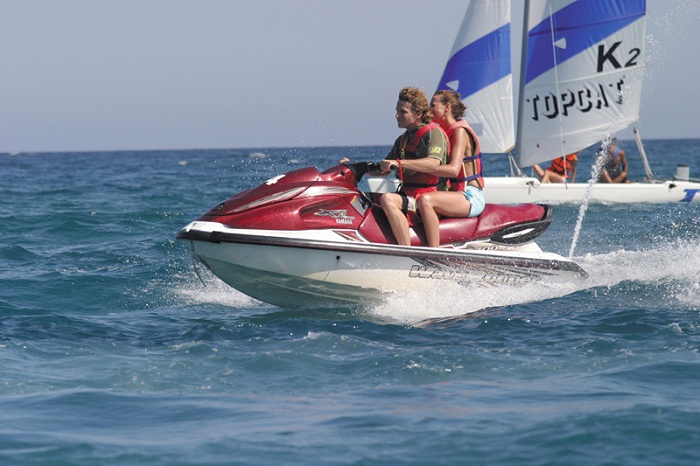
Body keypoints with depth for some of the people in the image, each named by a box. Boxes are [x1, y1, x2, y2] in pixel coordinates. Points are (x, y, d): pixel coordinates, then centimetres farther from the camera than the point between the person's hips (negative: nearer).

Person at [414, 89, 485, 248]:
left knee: (426, 200, -34)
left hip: (471, 197, -10)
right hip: (457, 194, 10)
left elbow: (453, 169, -25)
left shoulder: (460, 131, -11)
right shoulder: (444, 131, 17)